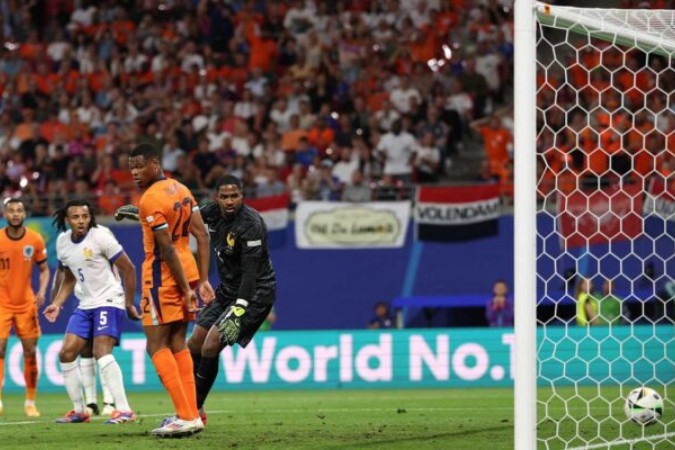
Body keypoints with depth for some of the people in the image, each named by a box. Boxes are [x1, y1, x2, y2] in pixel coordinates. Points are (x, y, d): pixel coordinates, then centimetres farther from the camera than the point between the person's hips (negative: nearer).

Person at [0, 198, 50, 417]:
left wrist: (42, 291, -9)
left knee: (30, 352, 3)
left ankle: (30, 402, 14)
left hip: (26, 304, 2)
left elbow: (44, 269, 8)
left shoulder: (35, 240, -2)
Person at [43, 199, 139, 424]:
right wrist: (57, 304, 10)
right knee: (66, 353, 2)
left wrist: (130, 304, -7)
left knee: (101, 352, -23)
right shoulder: (63, 241, 7)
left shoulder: (100, 236, -14)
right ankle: (79, 411, 15)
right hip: (85, 305, 8)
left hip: (109, 301, -8)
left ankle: (124, 410, -25)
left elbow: (128, 269, -9)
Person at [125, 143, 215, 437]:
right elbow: (202, 236, 9)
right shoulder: (181, 189, 10)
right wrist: (202, 280, 9)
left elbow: (167, 249, -20)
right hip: (188, 270, 9)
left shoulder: (150, 200, -17)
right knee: (177, 344, 13)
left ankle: (186, 417, -11)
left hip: (163, 276, -8)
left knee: (156, 345, -4)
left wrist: (185, 288, -17)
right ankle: (191, 415, 11)